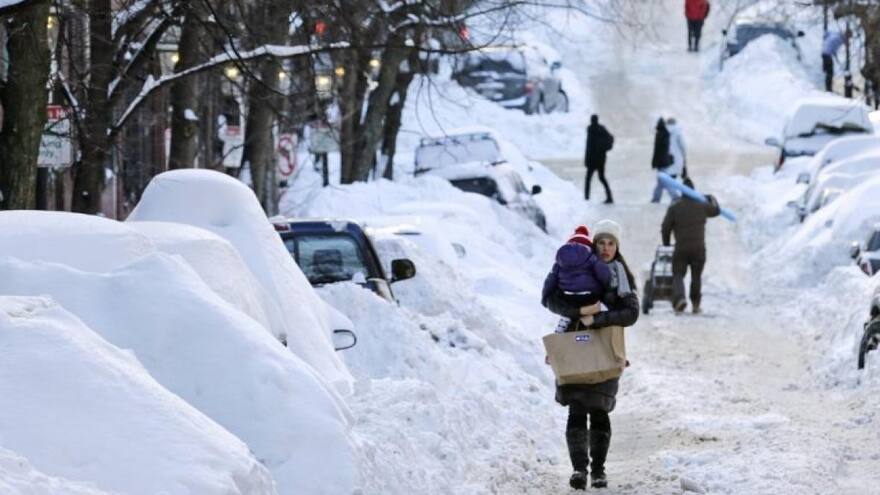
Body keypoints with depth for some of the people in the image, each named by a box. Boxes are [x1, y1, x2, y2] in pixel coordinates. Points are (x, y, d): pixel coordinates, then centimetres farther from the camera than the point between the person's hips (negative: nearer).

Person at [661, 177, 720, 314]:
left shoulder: (674, 207, -4)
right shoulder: (702, 206, 4)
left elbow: (666, 227, -3)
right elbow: (716, 210, 24)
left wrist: (666, 243, 13)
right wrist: (712, 199, 44)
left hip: (681, 248, -2)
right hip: (699, 248, 2)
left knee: (678, 275, 1)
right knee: (696, 277, 17)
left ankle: (679, 298, -25)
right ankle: (696, 304, 20)